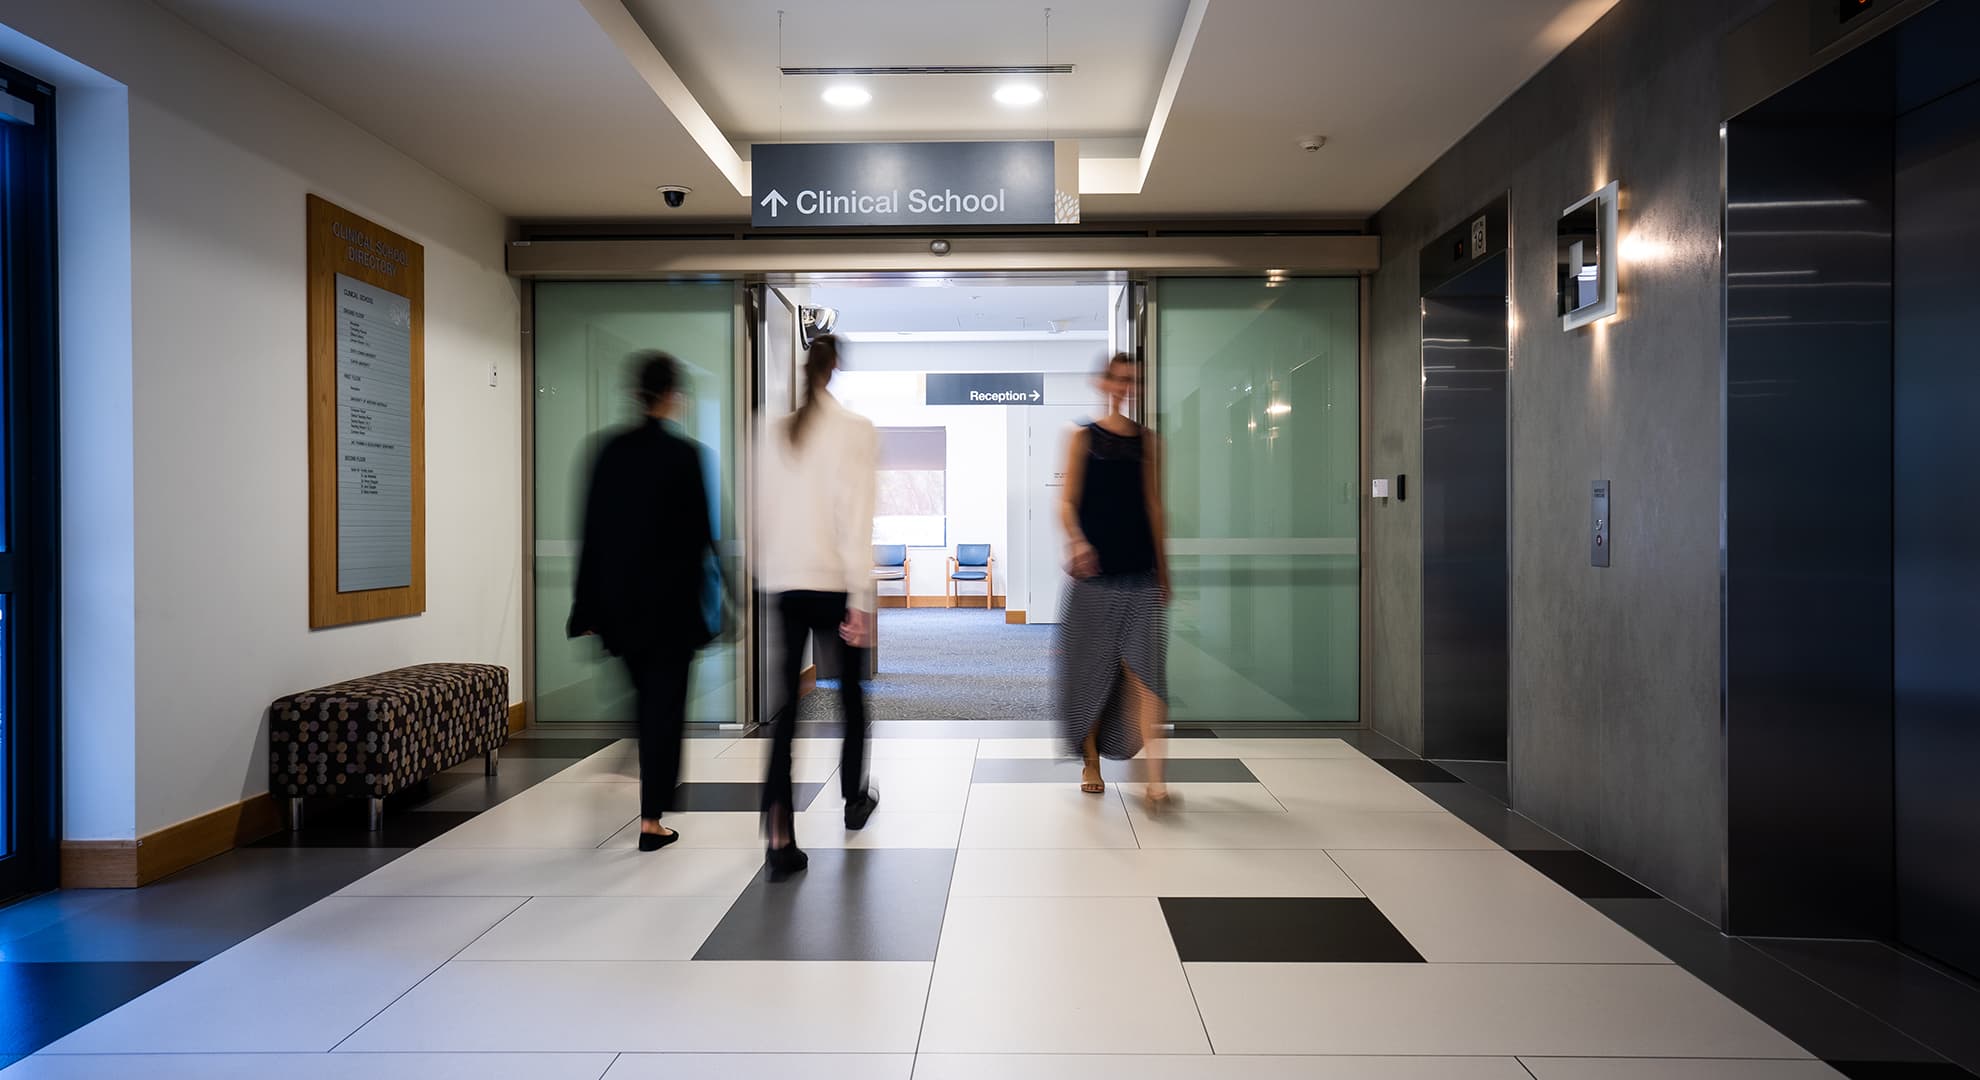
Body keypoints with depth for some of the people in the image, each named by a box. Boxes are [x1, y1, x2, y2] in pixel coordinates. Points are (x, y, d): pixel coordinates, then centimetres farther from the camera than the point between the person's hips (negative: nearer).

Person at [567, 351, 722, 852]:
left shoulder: (609, 452, 2)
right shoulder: (683, 454, -11)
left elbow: (591, 531, 4)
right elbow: (700, 530, -10)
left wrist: (590, 608, 9)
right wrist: (708, 602, 0)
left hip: (618, 599, 5)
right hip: (670, 598, -5)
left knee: (647, 694, 22)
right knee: (665, 703, 3)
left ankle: (653, 792, 34)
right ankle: (651, 819, 7)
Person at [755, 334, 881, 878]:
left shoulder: (773, 429, 4)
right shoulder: (855, 429, -8)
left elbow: (763, 510, 5)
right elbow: (856, 517, -13)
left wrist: (769, 573, 13)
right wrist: (861, 599, -11)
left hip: (785, 582, 3)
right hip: (835, 581, -3)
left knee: (787, 701, 2)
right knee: (850, 690, 17)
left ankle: (779, 832, -6)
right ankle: (854, 800, 35)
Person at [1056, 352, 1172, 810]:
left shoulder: (1146, 440, 13)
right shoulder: (1084, 437, 4)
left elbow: (1153, 505, 15)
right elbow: (1067, 502, -3)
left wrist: (1163, 568, 13)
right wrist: (1076, 541, -23)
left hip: (1141, 571, 2)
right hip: (1095, 570, -1)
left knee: (1145, 672, -7)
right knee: (1091, 670, 7)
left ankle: (1154, 777, -10)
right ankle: (1090, 762, 24)